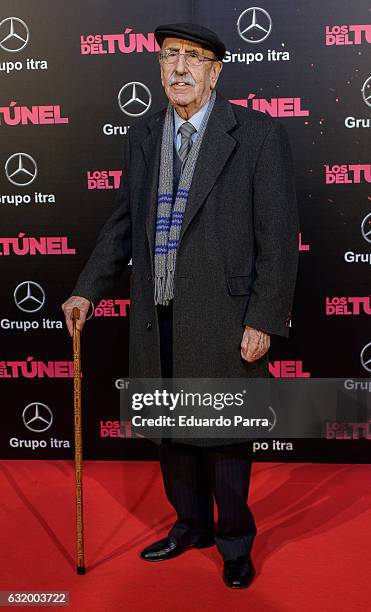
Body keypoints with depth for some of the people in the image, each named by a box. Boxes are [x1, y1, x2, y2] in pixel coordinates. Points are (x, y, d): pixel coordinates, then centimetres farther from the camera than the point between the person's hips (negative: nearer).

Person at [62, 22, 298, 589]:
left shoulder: (258, 134, -5)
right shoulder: (142, 138, 11)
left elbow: (278, 236, -8)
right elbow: (123, 224, 17)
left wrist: (264, 320, -12)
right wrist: (89, 289, 10)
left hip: (222, 319, -5)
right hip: (157, 316, 5)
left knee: (224, 434, 7)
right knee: (170, 429, 16)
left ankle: (235, 542, 31)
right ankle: (192, 525, 39)